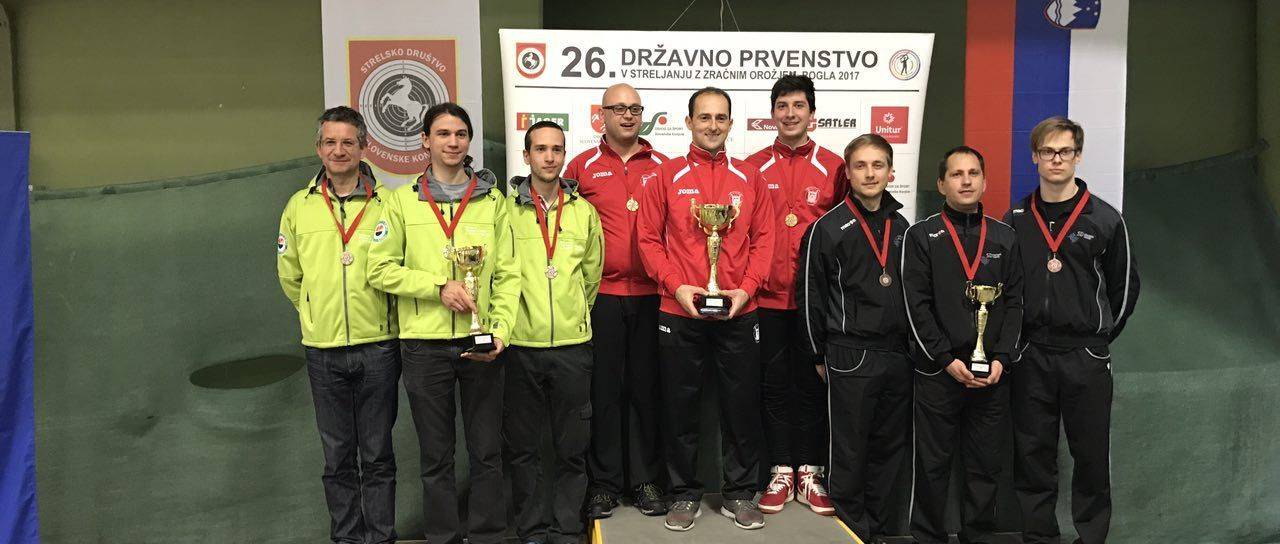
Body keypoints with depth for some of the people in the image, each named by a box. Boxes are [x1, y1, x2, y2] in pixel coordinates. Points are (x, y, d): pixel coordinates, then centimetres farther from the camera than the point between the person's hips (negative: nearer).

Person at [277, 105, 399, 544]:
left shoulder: (386, 203, -3)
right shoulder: (300, 206, 4)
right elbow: (289, 273, 15)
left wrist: (382, 316, 6)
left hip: (377, 347, -2)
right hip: (323, 349, 2)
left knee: (377, 454, 7)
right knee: (338, 455, 11)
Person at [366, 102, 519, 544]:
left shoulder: (493, 200, 5)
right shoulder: (403, 201, 3)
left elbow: (507, 274, 1)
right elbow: (380, 269, -2)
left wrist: (501, 330, -11)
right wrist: (439, 285, -13)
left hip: (480, 344, 1)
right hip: (425, 346, 0)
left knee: (486, 452, 8)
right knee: (436, 456, 11)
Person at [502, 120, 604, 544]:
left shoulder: (584, 212, 7)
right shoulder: (506, 210, 0)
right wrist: (511, 318, 5)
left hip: (572, 343, 2)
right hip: (520, 345, -1)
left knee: (573, 446, 8)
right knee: (522, 445, 7)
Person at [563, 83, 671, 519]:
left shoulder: (662, 167, 8)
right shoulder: (583, 167, 5)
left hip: (652, 295, 1)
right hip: (601, 296, -1)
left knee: (646, 386, 7)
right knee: (604, 388, 5)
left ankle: (646, 479, 18)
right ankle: (605, 481, 16)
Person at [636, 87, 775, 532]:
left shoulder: (748, 178, 7)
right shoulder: (668, 176, 2)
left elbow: (763, 238, 5)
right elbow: (649, 237, 0)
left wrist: (746, 287, -8)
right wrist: (676, 285, -12)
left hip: (738, 314, 1)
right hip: (679, 313, -1)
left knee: (742, 404, 8)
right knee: (680, 405, 7)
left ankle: (739, 493, 24)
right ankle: (685, 493, 23)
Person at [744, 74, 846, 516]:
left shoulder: (834, 167, 2)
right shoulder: (753, 167, 4)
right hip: (767, 297, 1)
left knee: (812, 384, 8)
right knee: (774, 384, 8)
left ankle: (810, 474, 20)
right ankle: (780, 474, 19)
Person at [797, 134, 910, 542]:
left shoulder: (901, 227, 11)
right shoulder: (828, 229, -7)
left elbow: (911, 290, 18)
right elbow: (810, 296, -6)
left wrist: (910, 348, 14)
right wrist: (820, 355, -3)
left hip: (897, 355, 6)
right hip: (851, 356, -6)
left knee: (891, 447, 12)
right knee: (850, 451, 2)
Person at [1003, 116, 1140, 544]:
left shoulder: (1105, 219, 1)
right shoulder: (1015, 220, 6)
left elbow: (1124, 287, 7)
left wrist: (1100, 337, 7)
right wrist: (1014, 339, 7)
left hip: (1086, 357, -1)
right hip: (1029, 356, 2)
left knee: (1091, 454, 5)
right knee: (1032, 454, 7)